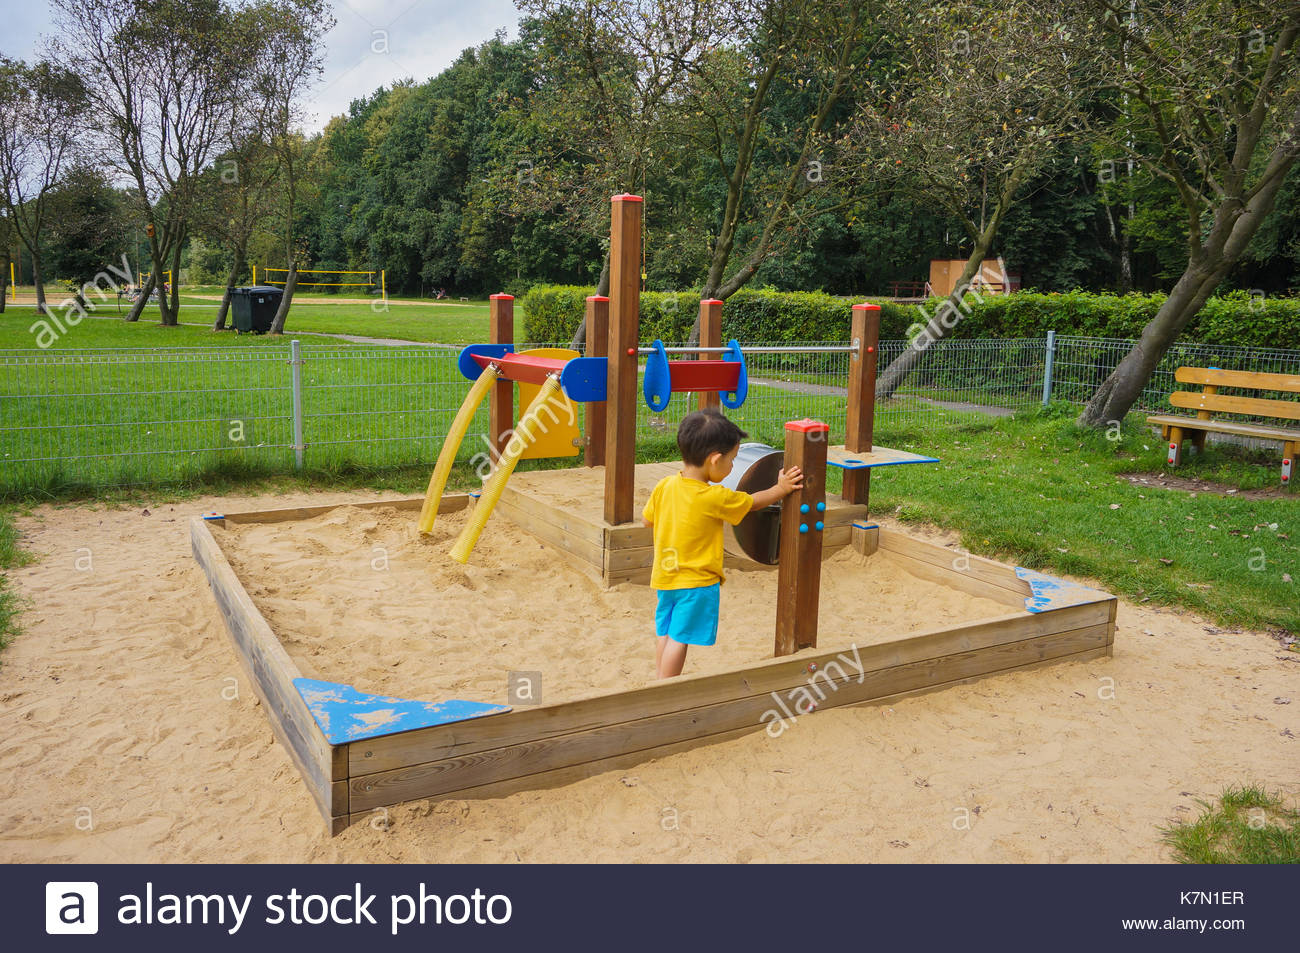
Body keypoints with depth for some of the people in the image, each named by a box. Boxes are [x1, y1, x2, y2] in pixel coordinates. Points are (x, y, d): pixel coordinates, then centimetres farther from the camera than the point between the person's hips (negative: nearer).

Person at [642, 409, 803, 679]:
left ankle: (660, 680, 32)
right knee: (680, 637, 0)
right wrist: (780, 488, 6)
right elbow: (753, 502, -7)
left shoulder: (664, 486, -6)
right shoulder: (715, 498, -22)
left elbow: (647, 519, 8)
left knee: (665, 631, 20)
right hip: (697, 581, -7)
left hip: (665, 575, 7)